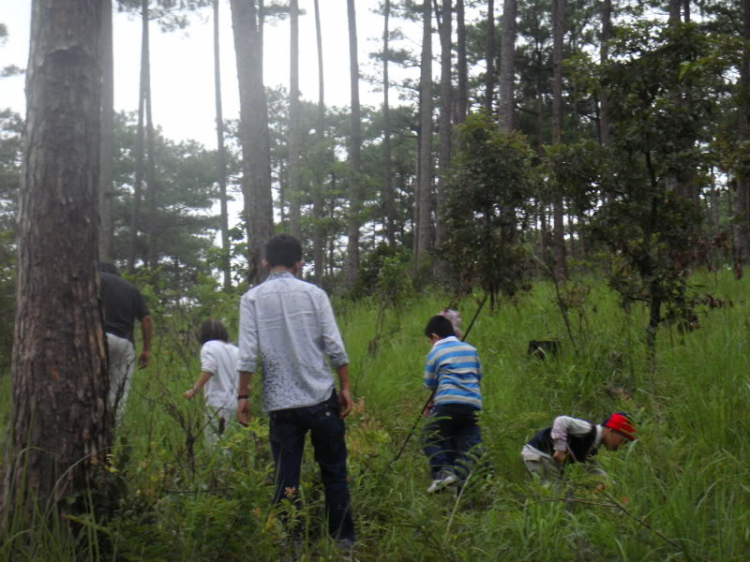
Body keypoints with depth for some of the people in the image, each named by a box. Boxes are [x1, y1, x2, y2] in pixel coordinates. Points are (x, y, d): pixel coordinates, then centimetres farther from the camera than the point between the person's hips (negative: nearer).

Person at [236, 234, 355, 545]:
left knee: (286, 479, 6)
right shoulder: (314, 293, 2)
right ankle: (343, 538, 16)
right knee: (334, 472, 11)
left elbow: (247, 354, -6)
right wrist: (345, 387, 5)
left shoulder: (252, 298, 1)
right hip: (321, 397, 0)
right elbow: (335, 347, -3)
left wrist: (242, 396, 0)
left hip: (280, 402, 0)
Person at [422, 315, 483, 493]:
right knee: (468, 443, 9)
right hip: (473, 403, 4)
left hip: (448, 403, -4)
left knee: (431, 439, 8)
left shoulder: (435, 353, 6)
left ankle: (443, 471, -11)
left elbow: (429, 383, 9)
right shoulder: (471, 349, 18)